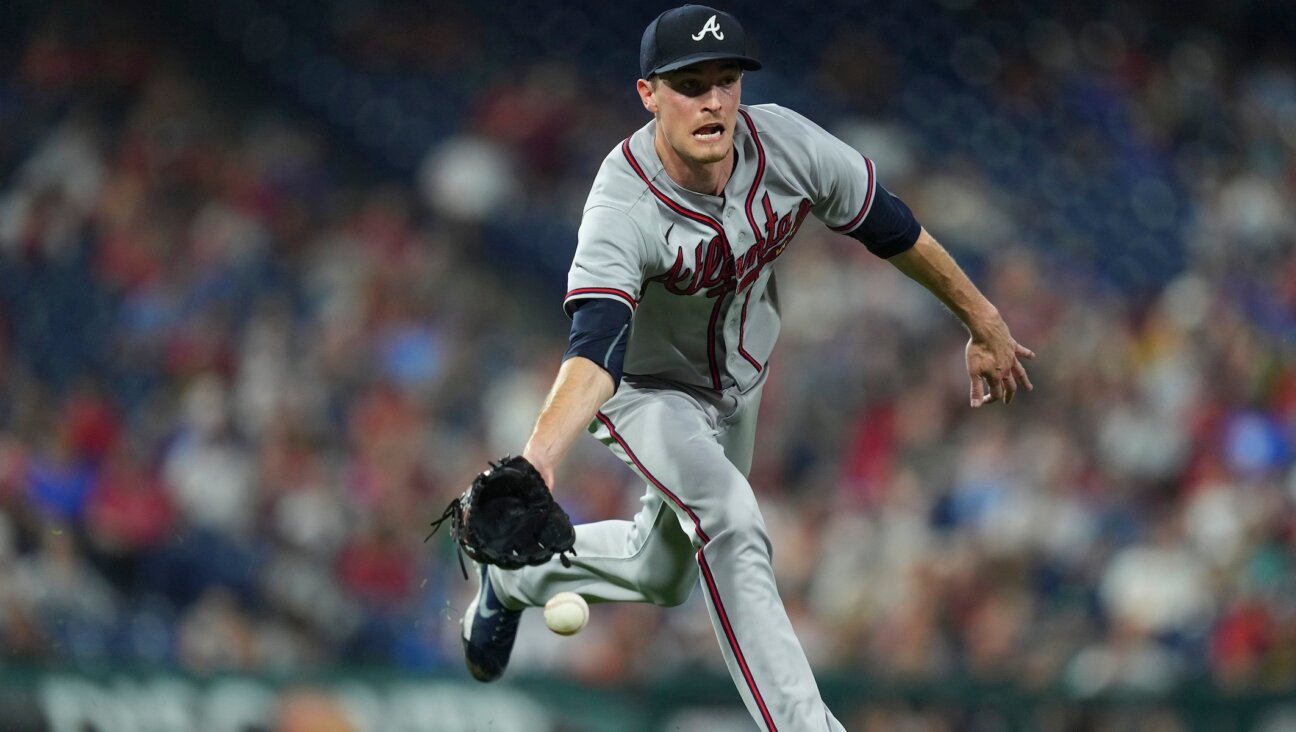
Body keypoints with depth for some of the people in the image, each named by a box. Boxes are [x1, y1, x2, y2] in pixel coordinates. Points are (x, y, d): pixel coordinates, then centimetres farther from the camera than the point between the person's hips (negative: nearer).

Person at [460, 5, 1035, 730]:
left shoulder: (789, 146, -24)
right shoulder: (622, 212, -37)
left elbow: (891, 228, -7)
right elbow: (596, 350, -49)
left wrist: (984, 323, 3)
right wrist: (538, 459, -67)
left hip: (738, 383, 6)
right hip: (648, 391, -6)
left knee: (665, 574, 20)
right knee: (729, 516, -31)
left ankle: (516, 575, 46)